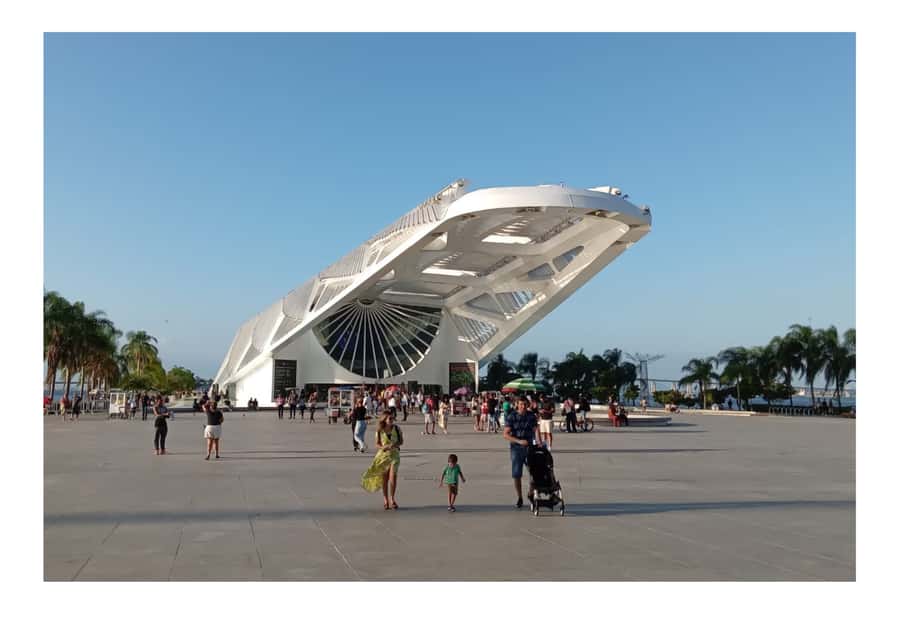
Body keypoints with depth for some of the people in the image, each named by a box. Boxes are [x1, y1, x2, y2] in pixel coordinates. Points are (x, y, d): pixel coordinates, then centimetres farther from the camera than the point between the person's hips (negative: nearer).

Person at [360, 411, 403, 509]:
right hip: (383, 455, 0)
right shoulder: (379, 431, -5)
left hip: (394, 455, 0)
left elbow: (401, 441, 4)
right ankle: (386, 501, 18)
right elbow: (377, 444, 0)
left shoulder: (396, 428, -3)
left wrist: (395, 444, -17)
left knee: (393, 476, -13)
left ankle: (392, 500, 0)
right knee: (384, 479, 5)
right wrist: (383, 447, -20)